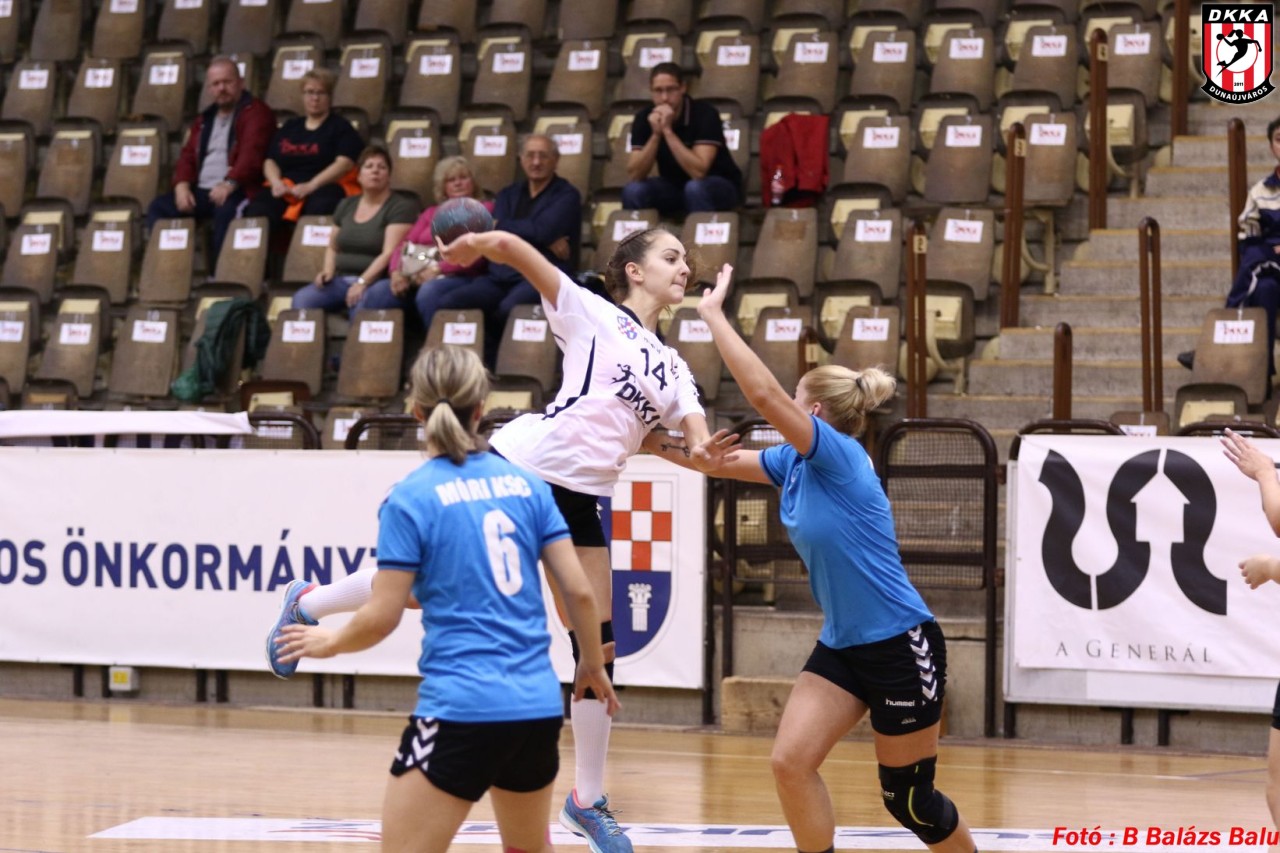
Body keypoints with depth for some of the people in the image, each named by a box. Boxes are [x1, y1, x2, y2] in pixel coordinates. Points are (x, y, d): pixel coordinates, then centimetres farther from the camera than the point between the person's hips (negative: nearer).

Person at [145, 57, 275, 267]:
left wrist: (230, 183, -30)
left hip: (235, 191, -7)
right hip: (200, 191, 7)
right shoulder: (204, 119, 25)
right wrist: (182, 185, -1)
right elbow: (187, 155, 21)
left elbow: (251, 154, -14)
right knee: (158, 207, -13)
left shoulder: (255, 113, 1)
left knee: (226, 209, -39)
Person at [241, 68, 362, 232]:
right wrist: (276, 182, -2)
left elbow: (345, 163, -3)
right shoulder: (289, 127, 28)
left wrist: (311, 186, -16)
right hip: (285, 188, 4)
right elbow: (270, 161, 23)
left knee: (319, 208, -43)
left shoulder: (340, 127, 13)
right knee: (258, 210, -32)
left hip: (322, 188, -4)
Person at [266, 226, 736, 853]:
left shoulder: (674, 370, 16)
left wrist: (703, 456, -19)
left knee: (598, 647, 1)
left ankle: (587, 800, 11)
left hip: (579, 500, 5)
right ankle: (307, 603, 26)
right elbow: (517, 251, -11)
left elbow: (699, 444, 5)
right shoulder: (593, 315, 1)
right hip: (521, 465, -5)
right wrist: (482, 243, -33)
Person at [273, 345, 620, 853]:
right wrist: (593, 665, 23)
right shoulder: (525, 485, 7)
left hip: (461, 709, -6)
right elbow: (578, 590, 7)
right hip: (539, 704, 6)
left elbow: (381, 619, -7)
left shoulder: (410, 498, -6)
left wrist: (329, 643, 13)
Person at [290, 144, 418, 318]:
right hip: (340, 279, 6)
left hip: (375, 282, -6)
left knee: (363, 306, -41)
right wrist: (328, 270, 7)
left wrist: (362, 282, -24)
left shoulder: (400, 207, 0)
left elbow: (390, 253, -11)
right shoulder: (346, 205, 20)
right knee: (301, 300, -25)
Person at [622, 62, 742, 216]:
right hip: (674, 187, 4)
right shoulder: (644, 118, -11)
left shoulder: (704, 114, -23)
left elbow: (699, 172, -33)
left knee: (695, 188, -36)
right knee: (633, 190, -22)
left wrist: (668, 131, -36)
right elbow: (634, 176, -18)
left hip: (719, 186, -4)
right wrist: (655, 134, -30)